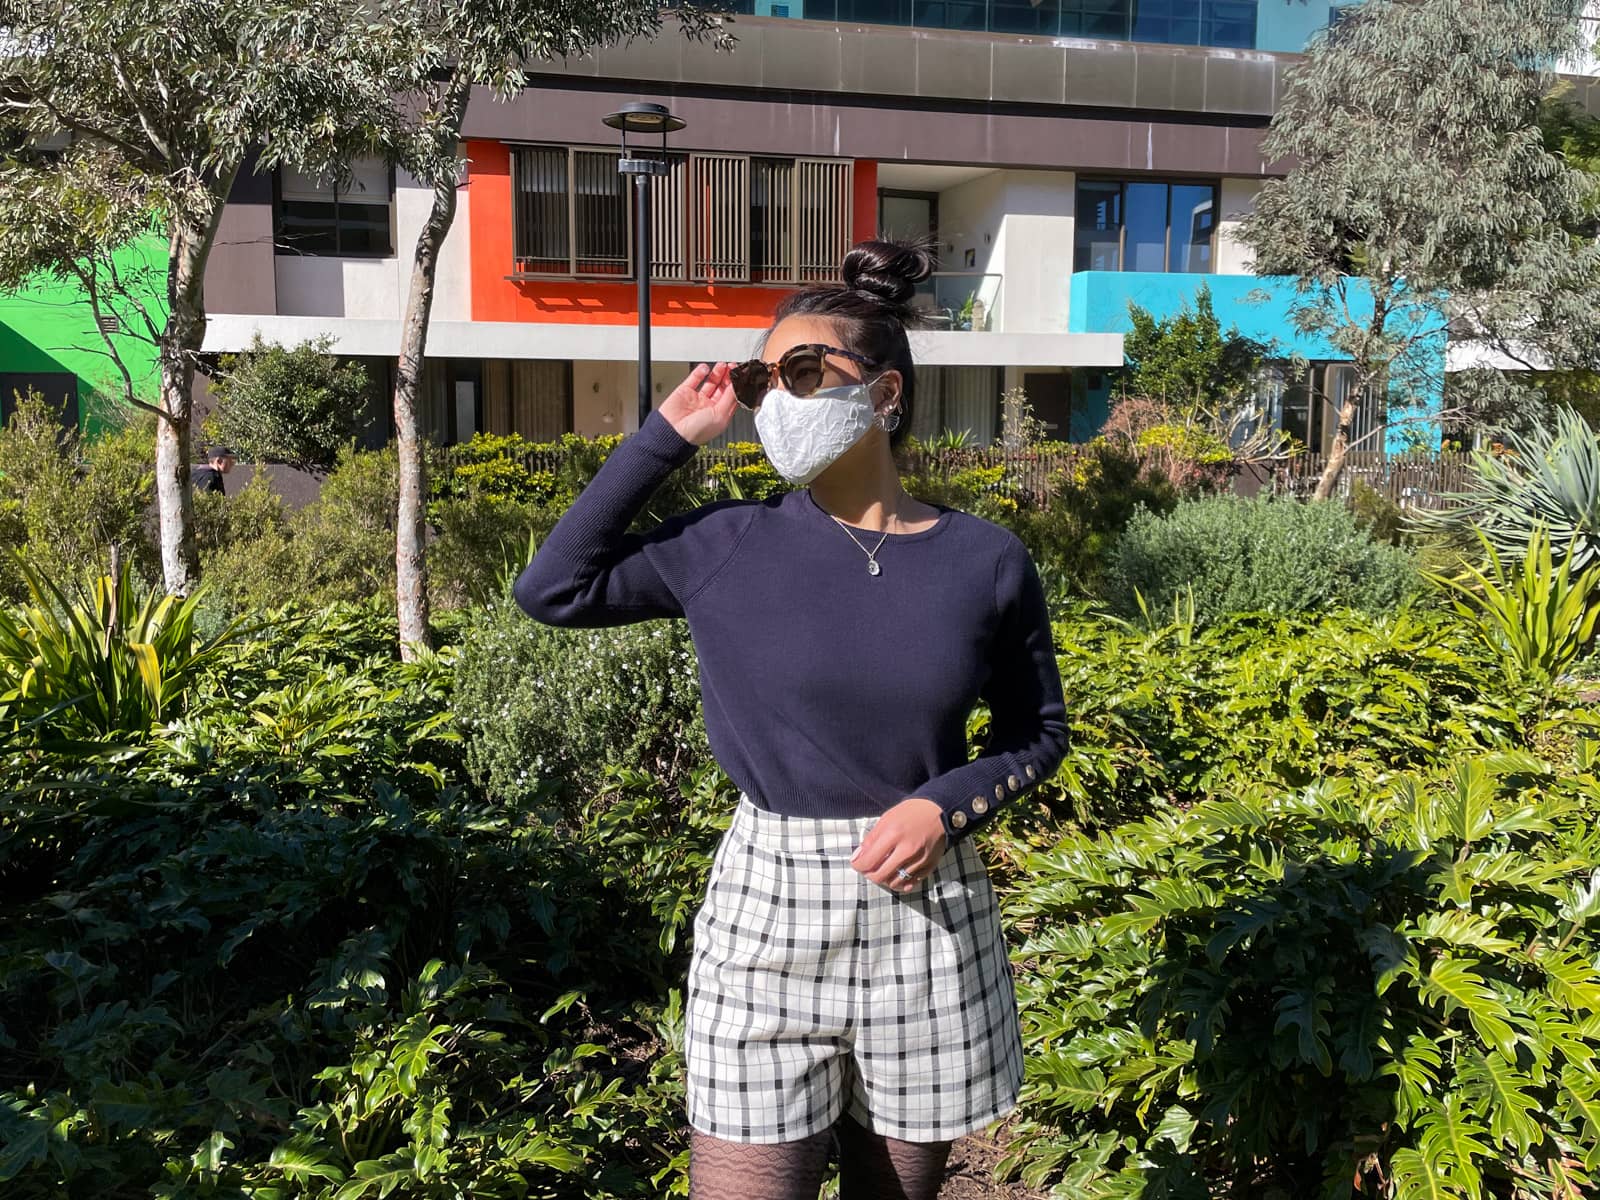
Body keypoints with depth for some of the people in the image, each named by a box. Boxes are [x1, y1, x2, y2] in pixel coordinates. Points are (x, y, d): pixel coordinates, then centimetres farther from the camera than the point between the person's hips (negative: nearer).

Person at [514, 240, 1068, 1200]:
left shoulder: (986, 562, -4)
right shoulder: (730, 547, -4)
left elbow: (1038, 733, 7)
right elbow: (555, 588, -7)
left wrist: (945, 804, -12)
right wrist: (669, 435, -7)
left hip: (928, 916, 1)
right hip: (768, 913, -1)